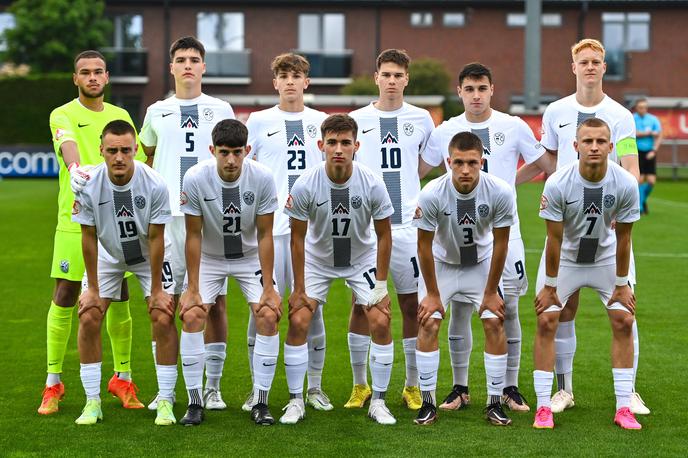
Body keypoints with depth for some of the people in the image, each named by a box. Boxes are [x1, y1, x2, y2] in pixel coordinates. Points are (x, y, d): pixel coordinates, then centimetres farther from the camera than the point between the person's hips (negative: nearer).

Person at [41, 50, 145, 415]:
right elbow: (68, 145, -24)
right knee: (64, 299, -2)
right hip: (75, 219, -3)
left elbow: (137, 163, 13)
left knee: (119, 299, 6)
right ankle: (53, 383, 9)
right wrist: (74, 168, -45)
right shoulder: (63, 115, -2)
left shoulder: (121, 116, 12)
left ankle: (122, 379, 19)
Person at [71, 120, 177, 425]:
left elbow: (155, 239, -20)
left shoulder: (155, 185, -29)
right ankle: (92, 402, 3)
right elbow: (88, 237, -14)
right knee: (88, 319, -8)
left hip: (149, 257, -1)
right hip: (108, 255, 2)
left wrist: (156, 290, -14)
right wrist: (93, 288, -9)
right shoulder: (89, 185, -25)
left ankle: (165, 402, -2)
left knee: (163, 320, -13)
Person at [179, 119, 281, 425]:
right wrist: (192, 289, -15)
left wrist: (268, 288, -15)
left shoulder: (262, 177, -23)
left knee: (268, 317, -15)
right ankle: (195, 403, -5)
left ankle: (260, 402, -4)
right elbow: (194, 236, -15)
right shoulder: (195, 179, -24)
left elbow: (265, 235, -14)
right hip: (209, 258, 0)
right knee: (191, 317, -16)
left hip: (251, 258, 0)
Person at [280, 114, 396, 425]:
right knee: (298, 322, -12)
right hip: (317, 260, 0)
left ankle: (378, 402, 4)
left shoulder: (372, 184, -22)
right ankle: (296, 401, 3)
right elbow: (297, 238, -13)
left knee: (381, 323, -11)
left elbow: (384, 236, -9)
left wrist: (380, 284, -10)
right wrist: (299, 289, -12)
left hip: (362, 260, 0)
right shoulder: (305, 185, -24)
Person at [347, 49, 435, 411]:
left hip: (407, 225, 1)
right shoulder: (357, 119, 5)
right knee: (362, 304, 1)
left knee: (412, 305, 2)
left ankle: (412, 387, 12)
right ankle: (359, 385, 12)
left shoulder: (421, 119, 8)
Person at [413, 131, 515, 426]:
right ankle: (428, 402, -1)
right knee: (428, 323, -11)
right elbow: (424, 246, -17)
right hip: (442, 262, -1)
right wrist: (432, 294, -11)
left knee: (495, 323, -9)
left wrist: (491, 292, -9)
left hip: (482, 263, 1)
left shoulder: (500, 193, -28)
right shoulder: (431, 195, -31)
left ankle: (495, 403, 2)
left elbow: (500, 244, -15)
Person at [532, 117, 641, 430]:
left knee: (623, 321, -5)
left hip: (605, 257, 2)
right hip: (565, 259, -2)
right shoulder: (557, 184, -27)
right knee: (546, 322, -10)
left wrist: (622, 284, -6)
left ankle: (623, 408, 4)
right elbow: (554, 240, -18)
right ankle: (544, 407, -1)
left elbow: (623, 238, -12)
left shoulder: (625, 184, -22)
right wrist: (550, 286, -11)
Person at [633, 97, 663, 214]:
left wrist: (654, 151, -12)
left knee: (651, 181, -5)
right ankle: (640, 206, 5)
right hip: (636, 152, -2)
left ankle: (643, 200, 23)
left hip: (649, 153, 2)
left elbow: (659, 137, 1)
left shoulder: (653, 119, 3)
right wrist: (649, 133, -10)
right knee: (640, 180, -8)